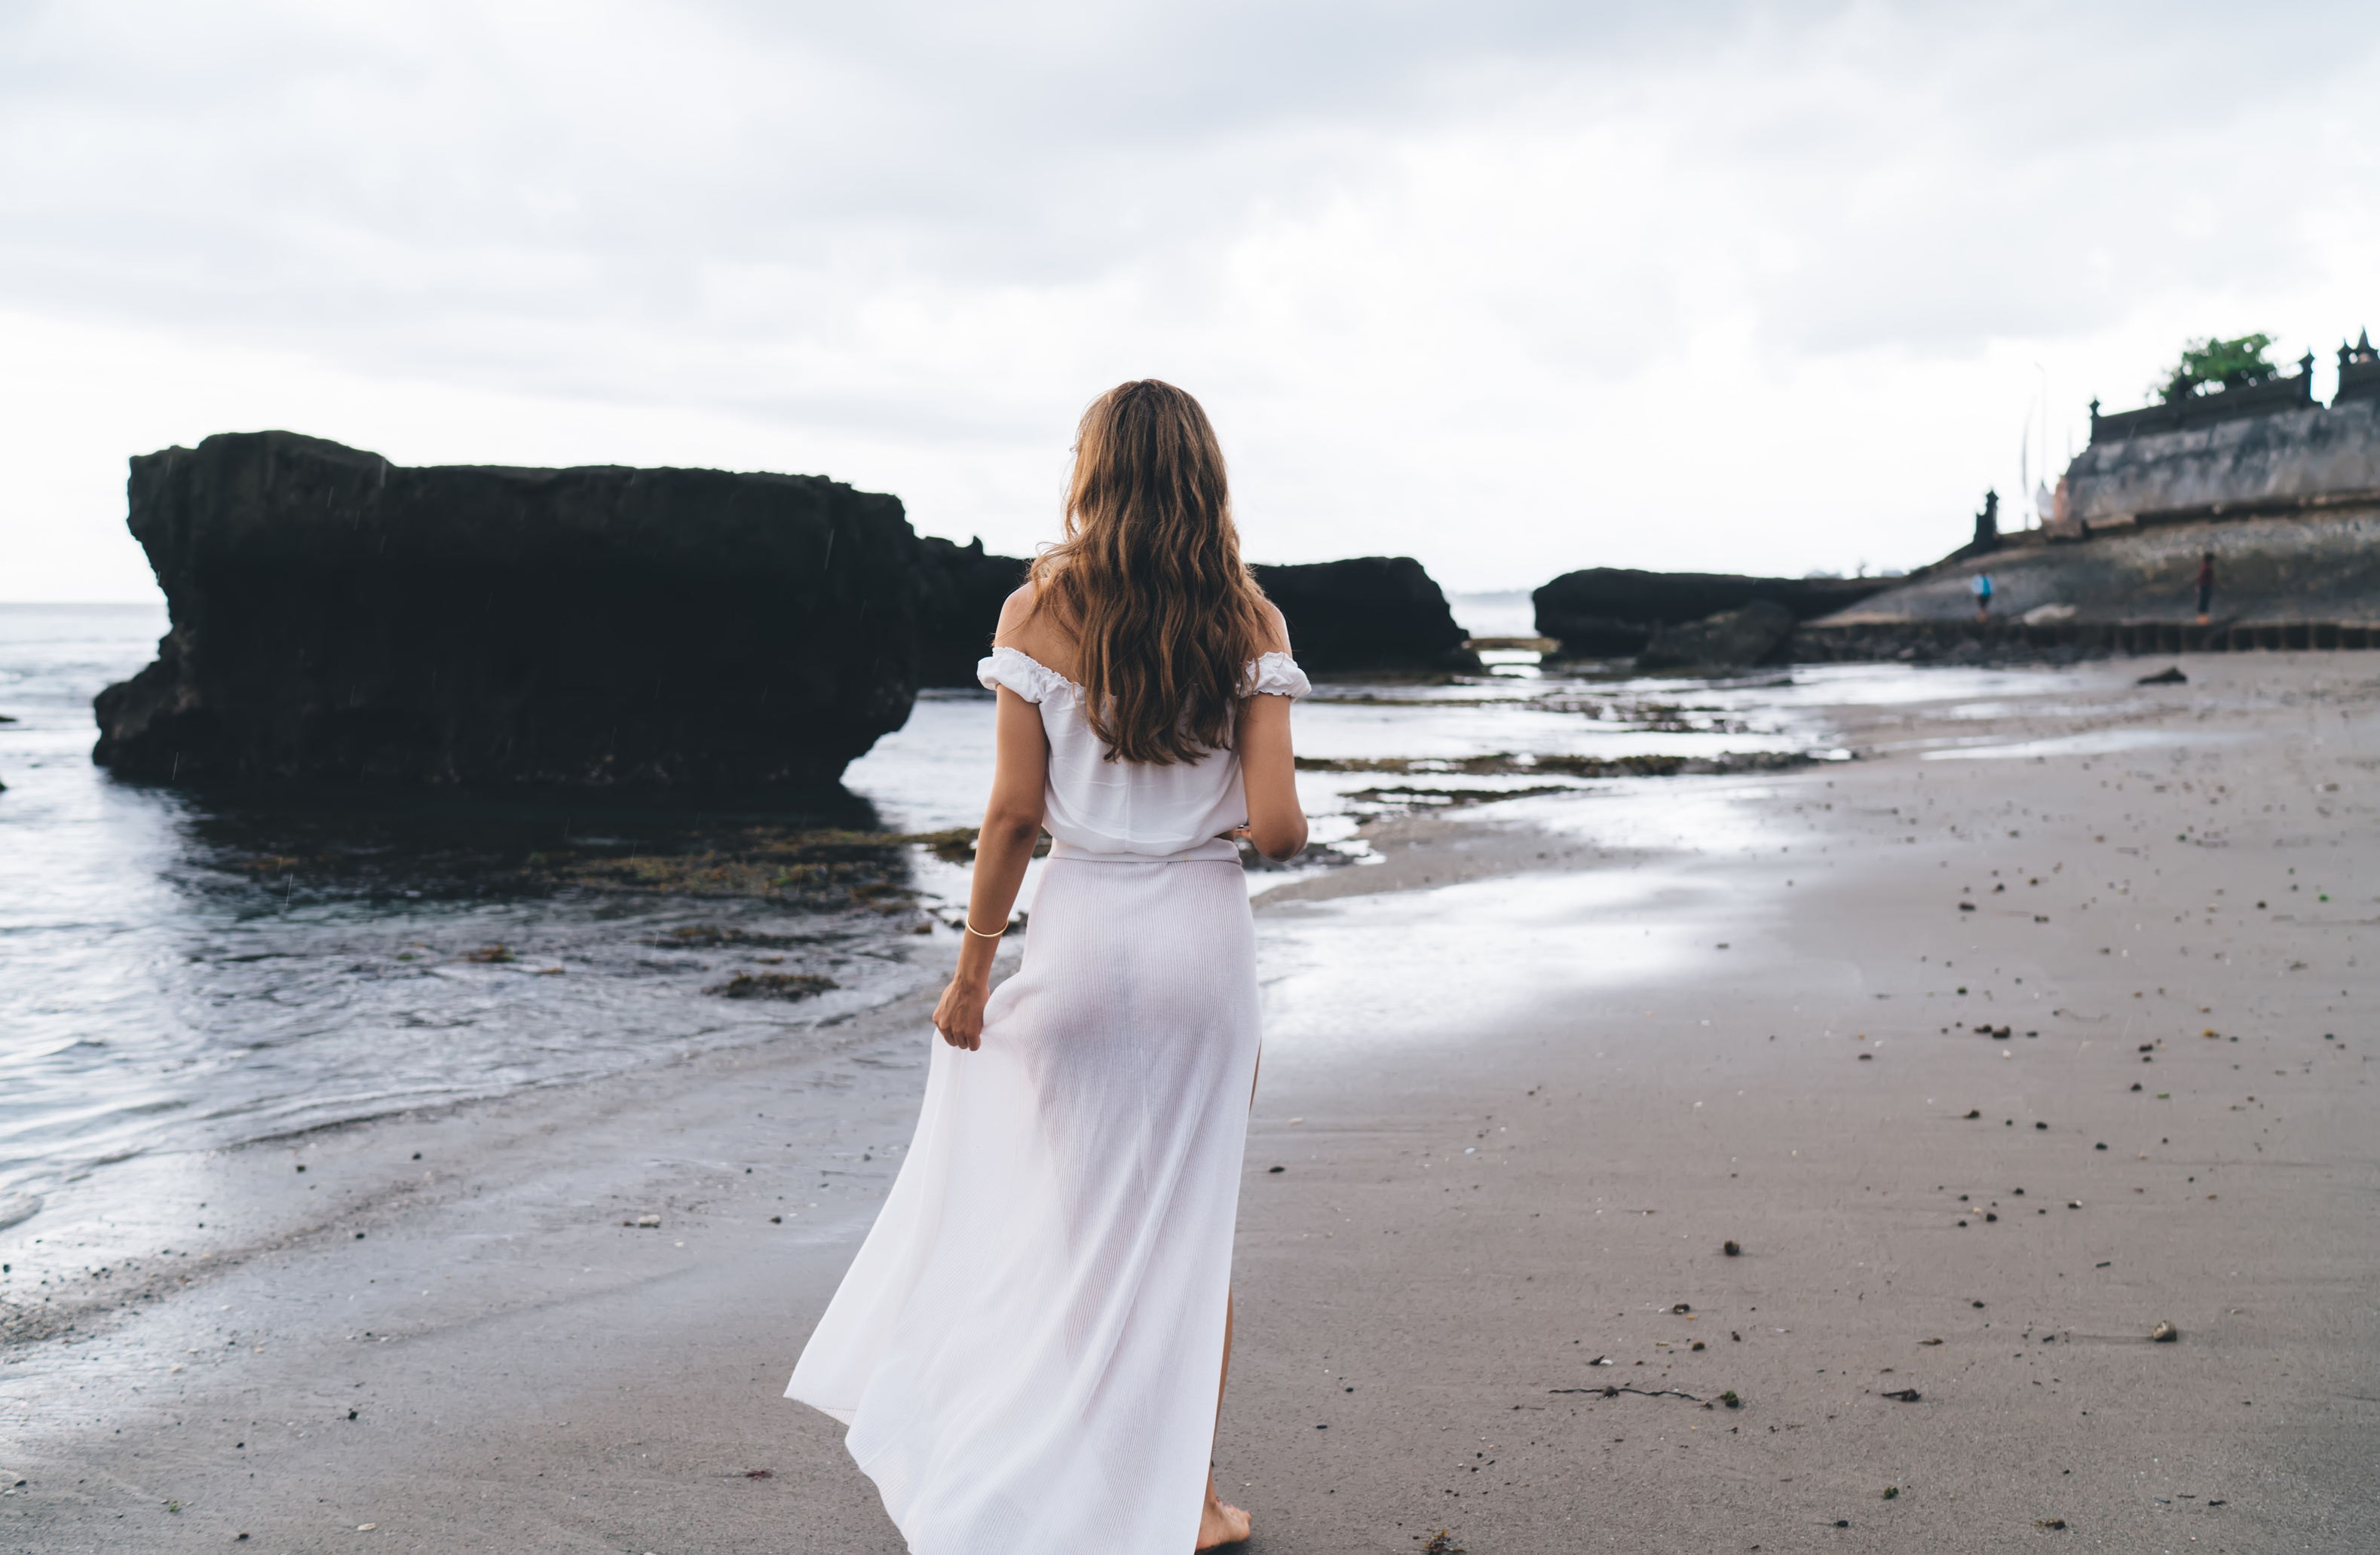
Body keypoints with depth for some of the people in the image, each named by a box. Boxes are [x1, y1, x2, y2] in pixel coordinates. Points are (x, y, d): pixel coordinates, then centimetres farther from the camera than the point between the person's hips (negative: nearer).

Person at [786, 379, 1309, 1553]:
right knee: (1193, 1223, 12)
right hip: (1206, 933, 0)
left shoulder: (1040, 609, -5)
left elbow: (1014, 811, -7)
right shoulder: (1251, 621, -2)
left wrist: (973, 962, 2)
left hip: (1081, 929, 0)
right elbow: (1275, 825, -10)